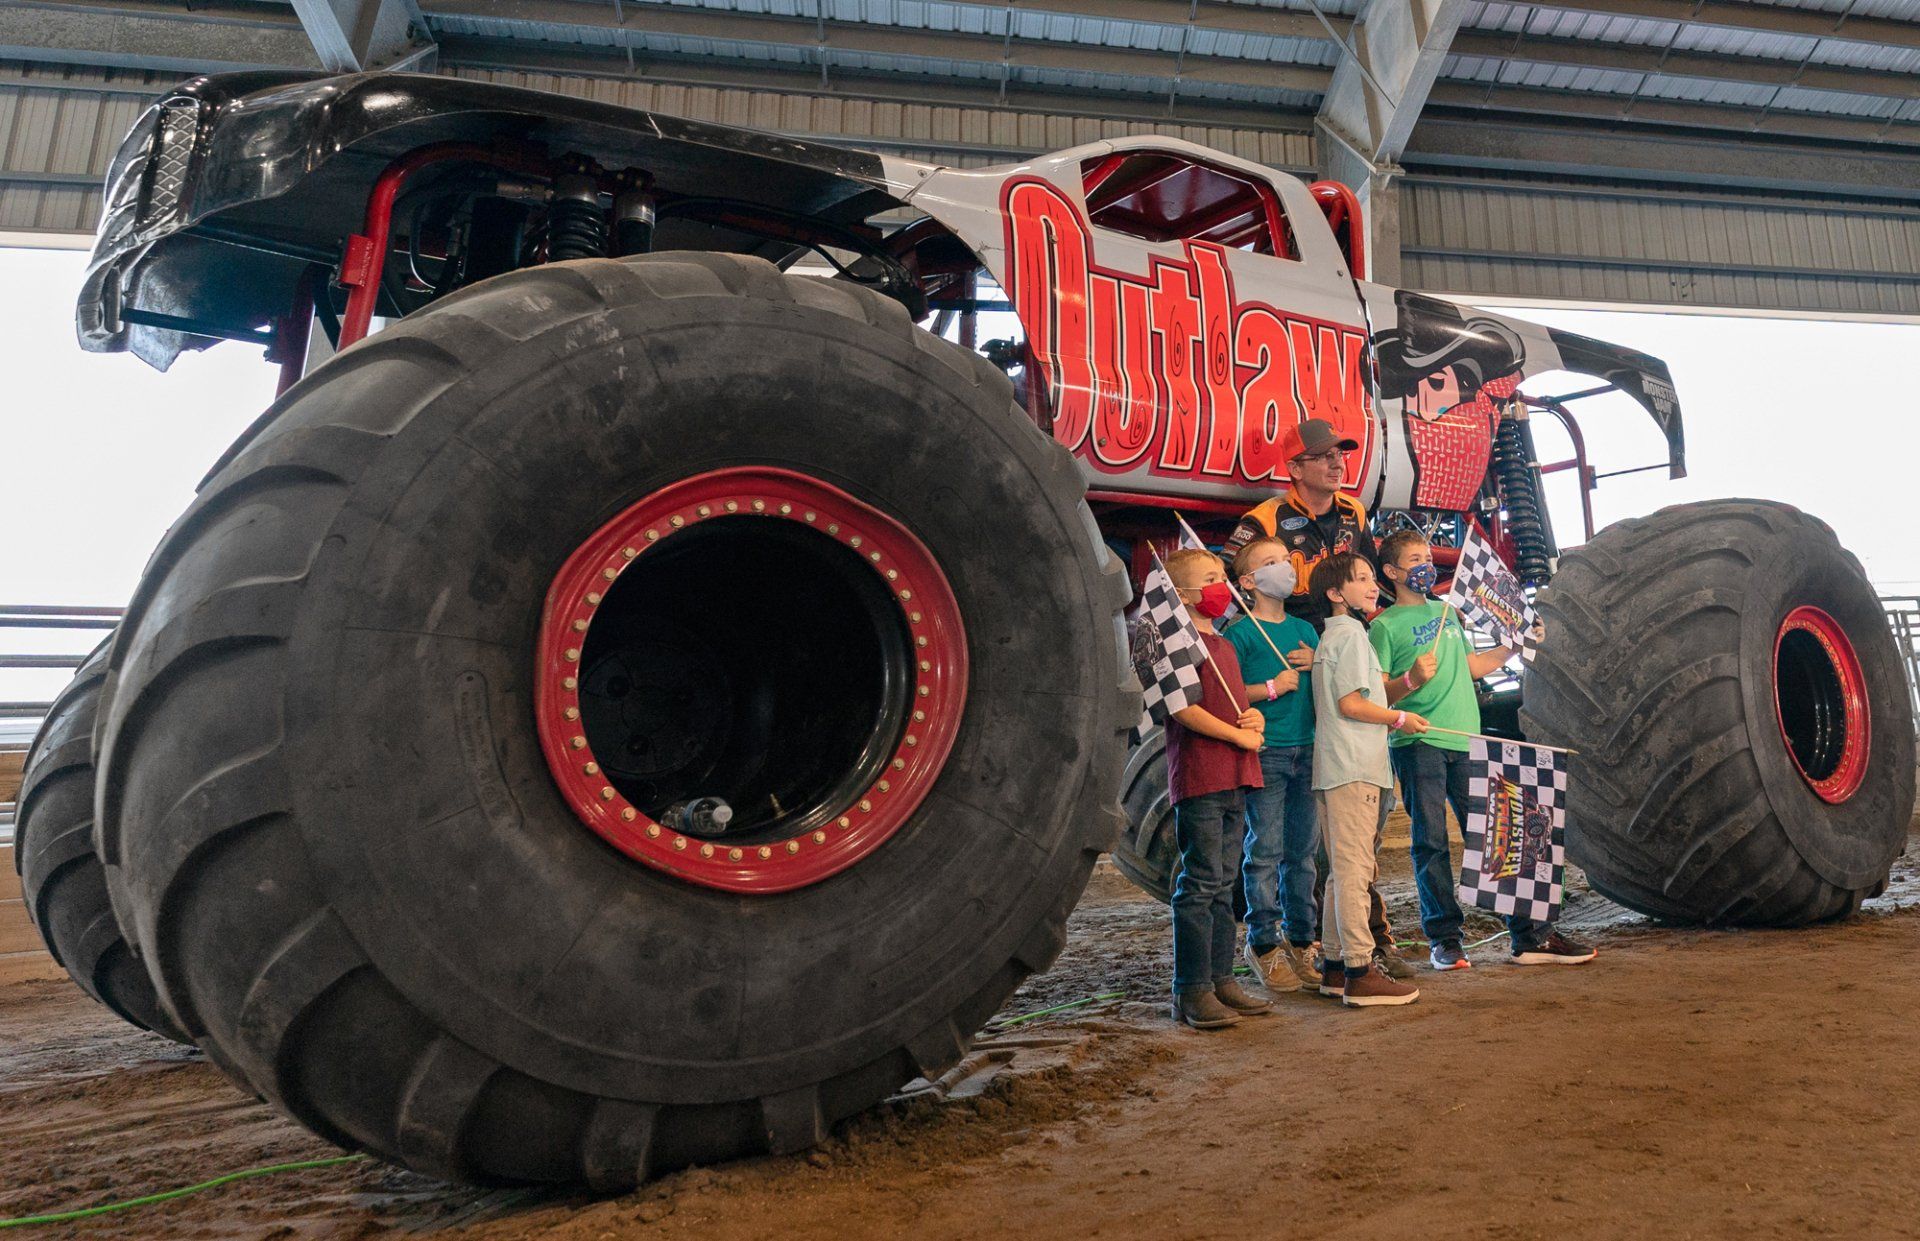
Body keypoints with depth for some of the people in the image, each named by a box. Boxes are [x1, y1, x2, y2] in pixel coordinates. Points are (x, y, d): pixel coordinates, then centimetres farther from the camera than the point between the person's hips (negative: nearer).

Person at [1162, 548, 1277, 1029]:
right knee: (1200, 884, -7)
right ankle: (1192, 991, -1)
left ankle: (1221, 979, 19)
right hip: (1198, 779, -9)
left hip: (1234, 781, 9)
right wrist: (1240, 735, -12)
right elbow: (1184, 709, -16)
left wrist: (1255, 716, 6)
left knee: (1221, 886, 12)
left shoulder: (1224, 646, 21)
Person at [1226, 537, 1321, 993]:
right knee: (1266, 851, -3)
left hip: (1307, 749, 6)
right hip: (1264, 752, -6)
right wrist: (1271, 688, -15)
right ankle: (1263, 946, 7)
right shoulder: (1240, 632, -4)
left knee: (1303, 851, 11)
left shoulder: (1305, 630, 15)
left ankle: (1299, 941, 22)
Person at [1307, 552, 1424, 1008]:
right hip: (1353, 766, -10)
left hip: (1337, 766, 10)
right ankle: (1360, 973, -7)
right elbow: (1350, 703, -15)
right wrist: (1399, 719, -3)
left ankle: (1336, 967, 19)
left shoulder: (1330, 636, 21)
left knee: (1344, 870, 13)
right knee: (1354, 868, -9)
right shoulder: (1351, 632, -9)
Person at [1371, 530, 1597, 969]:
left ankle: (1529, 936, 10)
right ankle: (1444, 941, 7)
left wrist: (1514, 646, 19)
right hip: (1417, 742, -5)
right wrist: (1411, 679, -23)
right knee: (1431, 843, -2)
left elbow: (1471, 666, 27)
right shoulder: (1386, 625, 0)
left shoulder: (1447, 612, 20)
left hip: (1465, 740, 5)